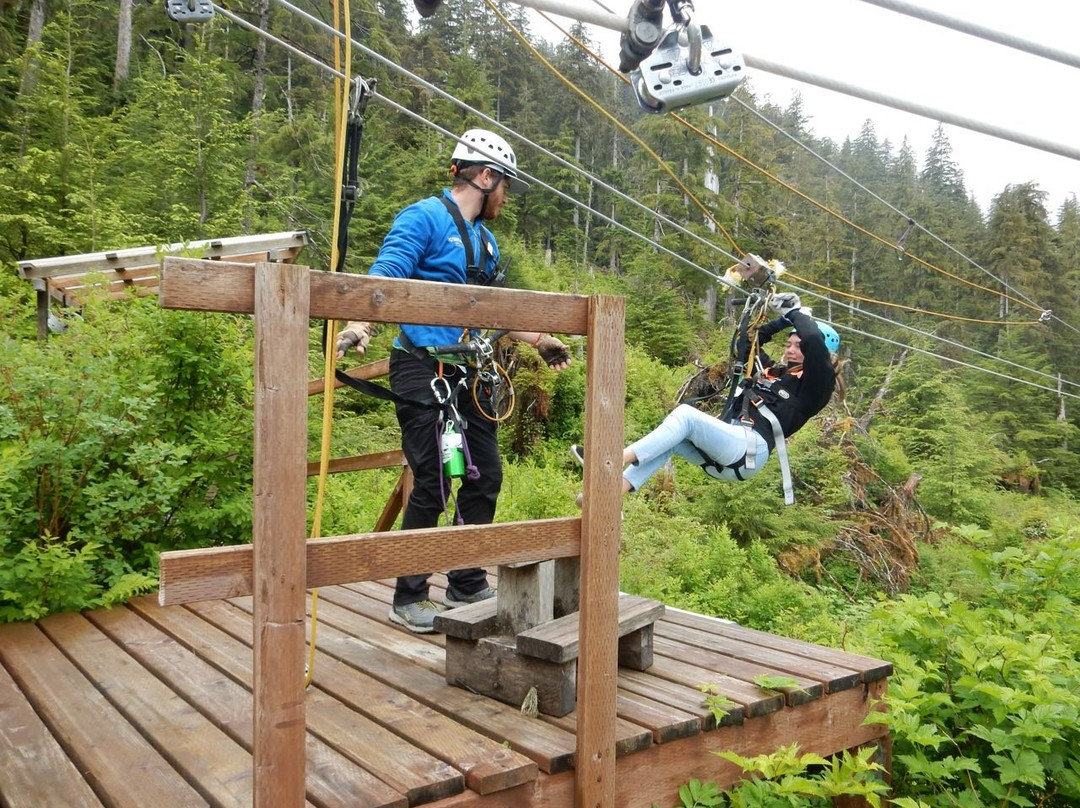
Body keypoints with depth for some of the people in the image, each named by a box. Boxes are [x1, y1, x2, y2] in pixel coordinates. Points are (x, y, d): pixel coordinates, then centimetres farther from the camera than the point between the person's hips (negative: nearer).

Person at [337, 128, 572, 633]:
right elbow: (385, 275, -21)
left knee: (485, 476, 9)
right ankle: (409, 599, 9)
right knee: (432, 485, -7)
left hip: (468, 375, 8)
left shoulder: (484, 237, 20)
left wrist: (540, 340, 33)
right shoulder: (425, 217, -7)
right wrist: (360, 324, -38)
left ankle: (467, 585, 24)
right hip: (423, 369, -8)